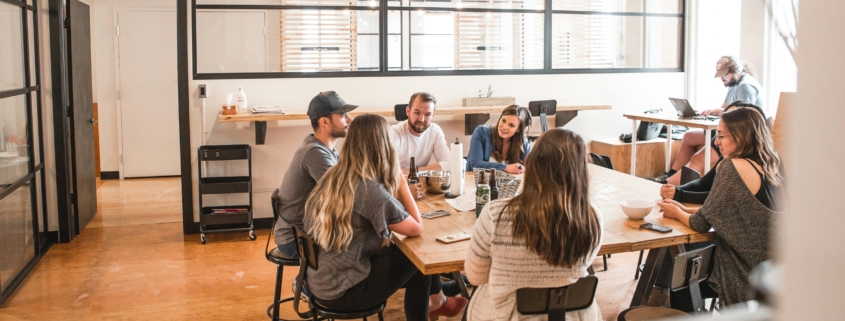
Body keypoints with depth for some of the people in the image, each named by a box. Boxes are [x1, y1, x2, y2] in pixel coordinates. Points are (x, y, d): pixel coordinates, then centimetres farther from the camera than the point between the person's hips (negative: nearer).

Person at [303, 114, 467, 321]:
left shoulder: (332, 177, -1)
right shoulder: (372, 191, -24)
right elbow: (417, 229, -11)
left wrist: (393, 187, 4)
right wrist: (400, 182, -7)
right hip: (341, 292, -8)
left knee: (398, 251, 20)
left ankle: (434, 302, 38)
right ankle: (436, 302, 31)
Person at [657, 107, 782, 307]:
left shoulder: (732, 167, -19)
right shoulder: (771, 169, 6)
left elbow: (701, 224, -13)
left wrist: (677, 213, 6)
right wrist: (685, 210, 10)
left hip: (746, 278, -7)